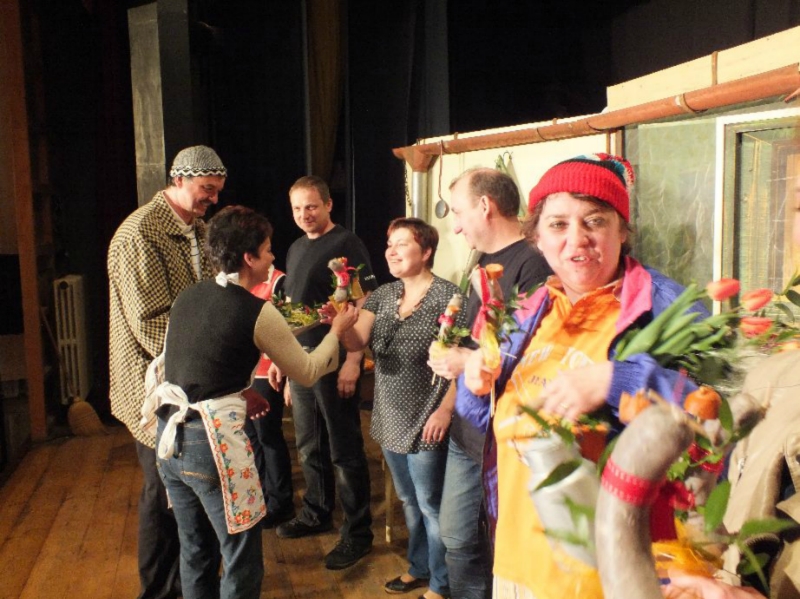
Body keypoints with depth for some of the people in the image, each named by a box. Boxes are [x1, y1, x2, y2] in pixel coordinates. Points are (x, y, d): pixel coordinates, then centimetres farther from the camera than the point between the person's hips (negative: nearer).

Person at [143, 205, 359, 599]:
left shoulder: (187, 297, 8)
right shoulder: (257, 312, -11)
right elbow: (307, 372, 0)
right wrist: (336, 331, 14)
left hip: (169, 435, 8)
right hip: (212, 441, -7)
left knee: (194, 550, 21)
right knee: (242, 559, 8)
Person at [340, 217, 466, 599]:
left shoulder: (448, 296, -13)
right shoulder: (382, 295, 7)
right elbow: (356, 342, -3)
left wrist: (445, 410, -20)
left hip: (426, 423, -6)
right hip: (390, 421, 7)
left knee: (431, 505, 7)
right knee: (408, 501, 21)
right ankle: (419, 567, 41)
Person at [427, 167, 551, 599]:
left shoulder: (531, 266, -18)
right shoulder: (485, 264, 13)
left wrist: (470, 362, -20)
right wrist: (451, 356, 8)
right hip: (467, 432, 9)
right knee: (457, 539, 18)